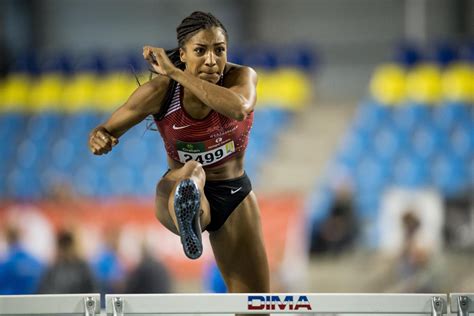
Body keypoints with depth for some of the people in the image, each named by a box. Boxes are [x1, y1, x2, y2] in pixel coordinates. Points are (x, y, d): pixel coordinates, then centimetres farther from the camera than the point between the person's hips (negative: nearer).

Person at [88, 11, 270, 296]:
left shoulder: (242, 77, -17)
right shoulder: (160, 92, -17)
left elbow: (238, 109, -42)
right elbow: (106, 131, -6)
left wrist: (175, 74, -39)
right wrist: (99, 138, -32)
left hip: (235, 197, 3)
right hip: (176, 193, -3)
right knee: (192, 172, -42)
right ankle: (187, 215, -78)